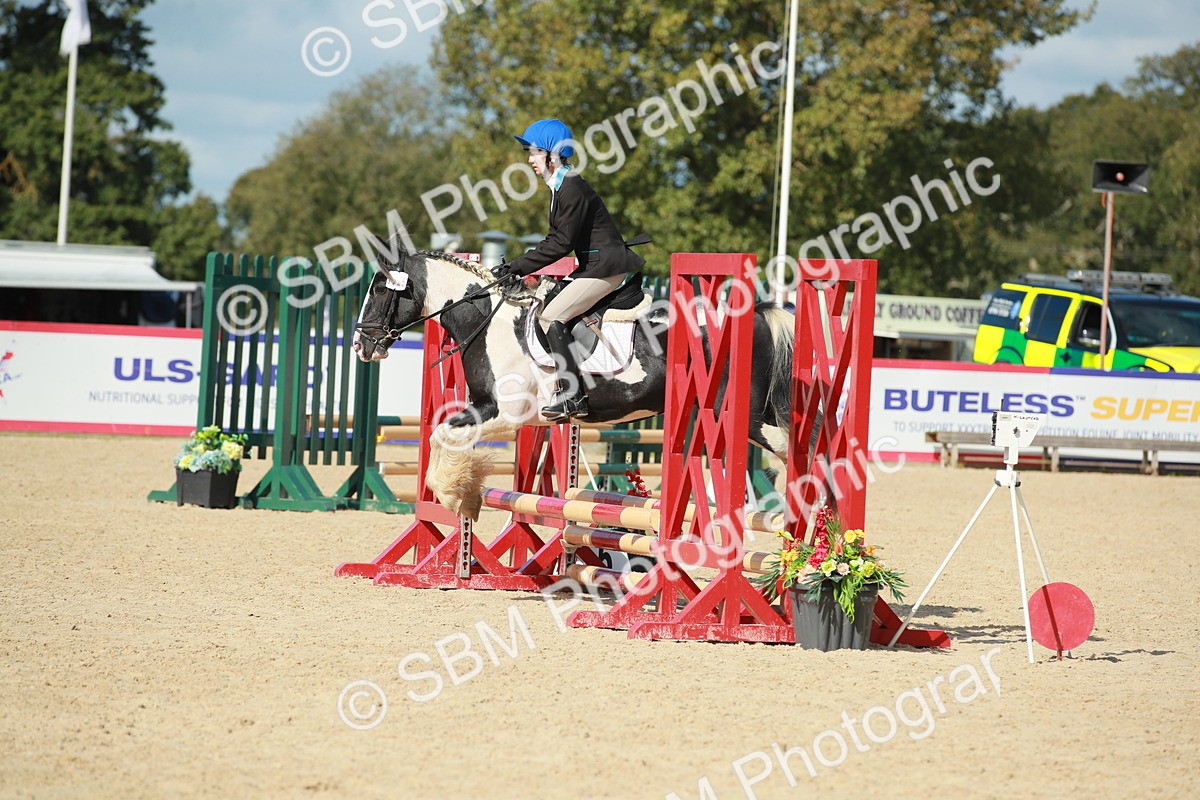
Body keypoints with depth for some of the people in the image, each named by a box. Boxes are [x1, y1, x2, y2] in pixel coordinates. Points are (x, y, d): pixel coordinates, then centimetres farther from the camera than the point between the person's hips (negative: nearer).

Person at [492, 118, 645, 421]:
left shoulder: (572, 189, -18)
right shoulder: (559, 187, 14)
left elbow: (561, 244, -20)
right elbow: (555, 240, 16)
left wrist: (518, 267, -17)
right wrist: (516, 266, 7)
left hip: (606, 267, -11)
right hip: (593, 265, 11)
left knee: (551, 317, -16)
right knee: (543, 310, 10)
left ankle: (573, 396, -16)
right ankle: (569, 386, 10)